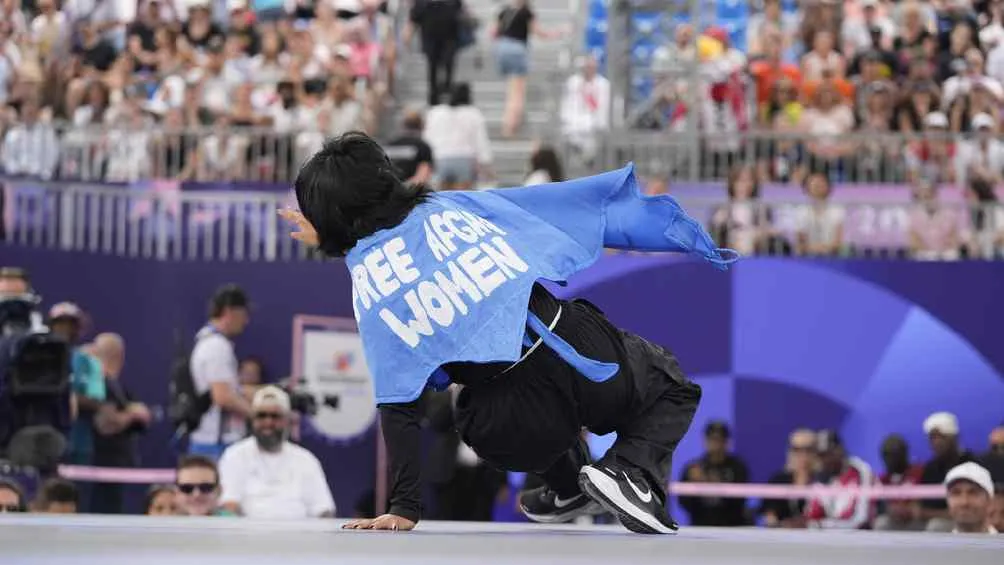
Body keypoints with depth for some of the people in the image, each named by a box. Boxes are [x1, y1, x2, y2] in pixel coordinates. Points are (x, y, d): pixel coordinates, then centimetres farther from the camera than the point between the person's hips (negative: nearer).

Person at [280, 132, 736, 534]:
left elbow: (397, 405, -1)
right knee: (672, 391, 29)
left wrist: (403, 508, 4)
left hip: (508, 430, 0)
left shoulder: (365, 284, 4)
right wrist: (683, 234, 23)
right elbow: (588, 203, 15)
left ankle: (567, 488, 34)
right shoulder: (455, 206, 11)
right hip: (583, 351, 0)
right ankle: (630, 470, -1)